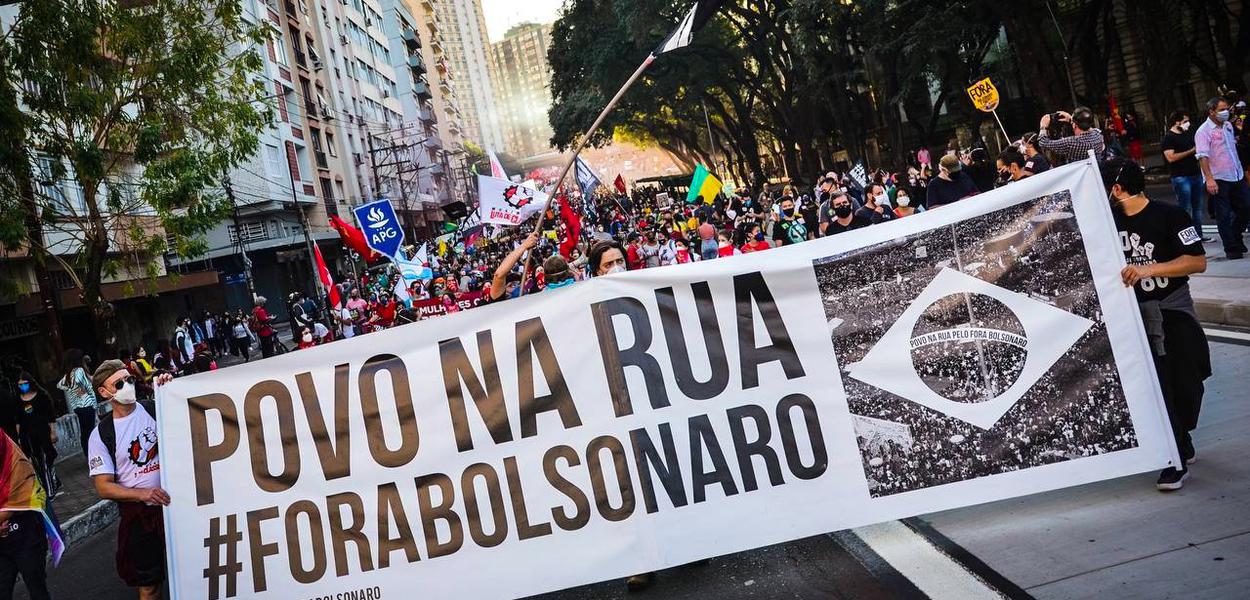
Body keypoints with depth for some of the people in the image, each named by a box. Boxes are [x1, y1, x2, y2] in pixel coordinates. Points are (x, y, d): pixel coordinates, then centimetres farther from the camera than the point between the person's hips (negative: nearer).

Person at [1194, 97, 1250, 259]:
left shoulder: (1228, 126, 13)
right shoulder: (1203, 131, -11)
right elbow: (1202, 156, -19)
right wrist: (1209, 179, -28)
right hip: (1218, 179, -7)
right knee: (1224, 215, -1)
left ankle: (1236, 237, 29)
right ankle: (1232, 249, 6)